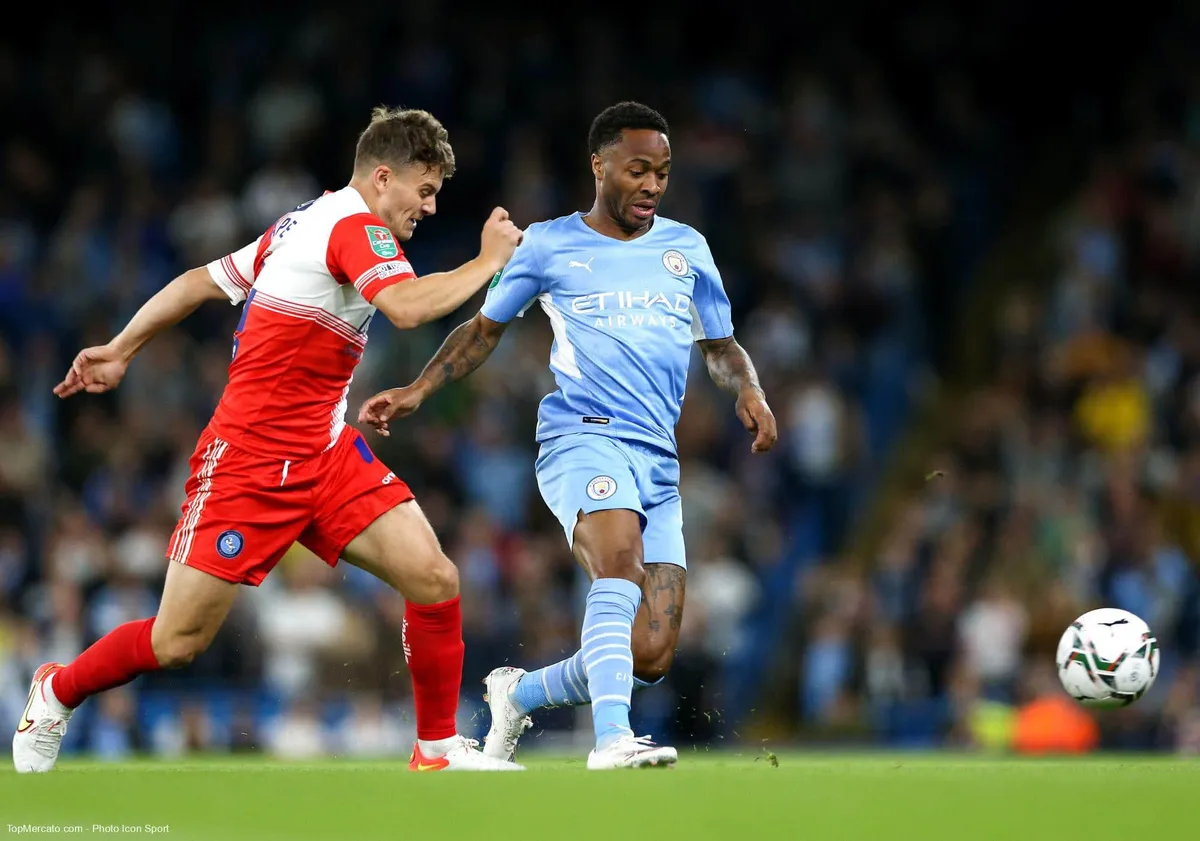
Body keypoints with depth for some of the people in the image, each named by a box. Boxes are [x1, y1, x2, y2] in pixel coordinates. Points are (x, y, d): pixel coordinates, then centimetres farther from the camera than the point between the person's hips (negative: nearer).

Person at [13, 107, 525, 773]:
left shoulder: (305, 223, 13)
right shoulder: (354, 226, -14)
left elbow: (199, 282, 19)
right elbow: (406, 307, -33)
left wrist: (121, 349, 24)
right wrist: (487, 261, -20)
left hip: (323, 455, 9)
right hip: (248, 460, -9)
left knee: (434, 579, -8)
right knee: (178, 641, -1)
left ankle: (439, 750, 3)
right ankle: (57, 693, 26)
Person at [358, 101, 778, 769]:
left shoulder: (686, 249, 17)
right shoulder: (549, 245, 9)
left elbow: (721, 346, 23)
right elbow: (485, 329, 20)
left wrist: (749, 391, 2)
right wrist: (417, 391, 9)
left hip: (660, 462, 4)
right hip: (583, 437, -4)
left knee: (651, 658, -6)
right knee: (621, 556, -37)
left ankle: (519, 695, 20)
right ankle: (612, 738, -48)